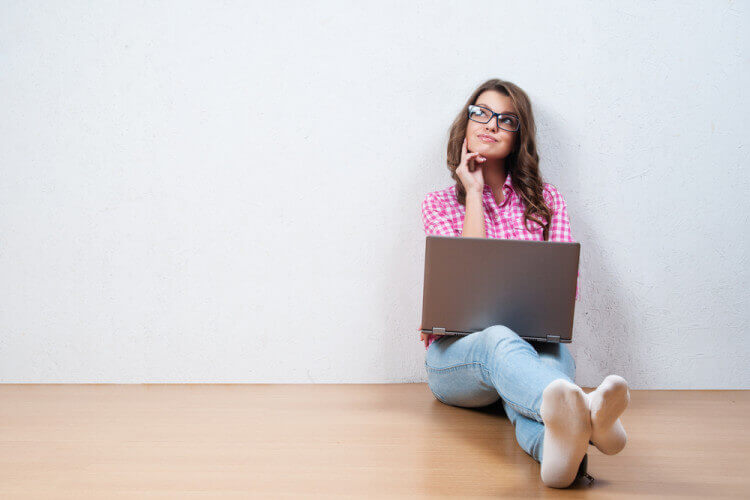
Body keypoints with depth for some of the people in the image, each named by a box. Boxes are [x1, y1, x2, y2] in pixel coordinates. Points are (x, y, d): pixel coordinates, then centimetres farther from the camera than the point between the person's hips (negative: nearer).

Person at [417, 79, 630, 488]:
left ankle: (560, 442, -69)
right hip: (456, 355, -2)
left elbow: (567, 284, 5)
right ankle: (585, 414, -71)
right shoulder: (439, 204, 12)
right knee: (499, 342, -39)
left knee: (556, 357, -36)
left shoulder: (546, 200, 16)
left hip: (534, 341, 2)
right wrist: (474, 191, -1)